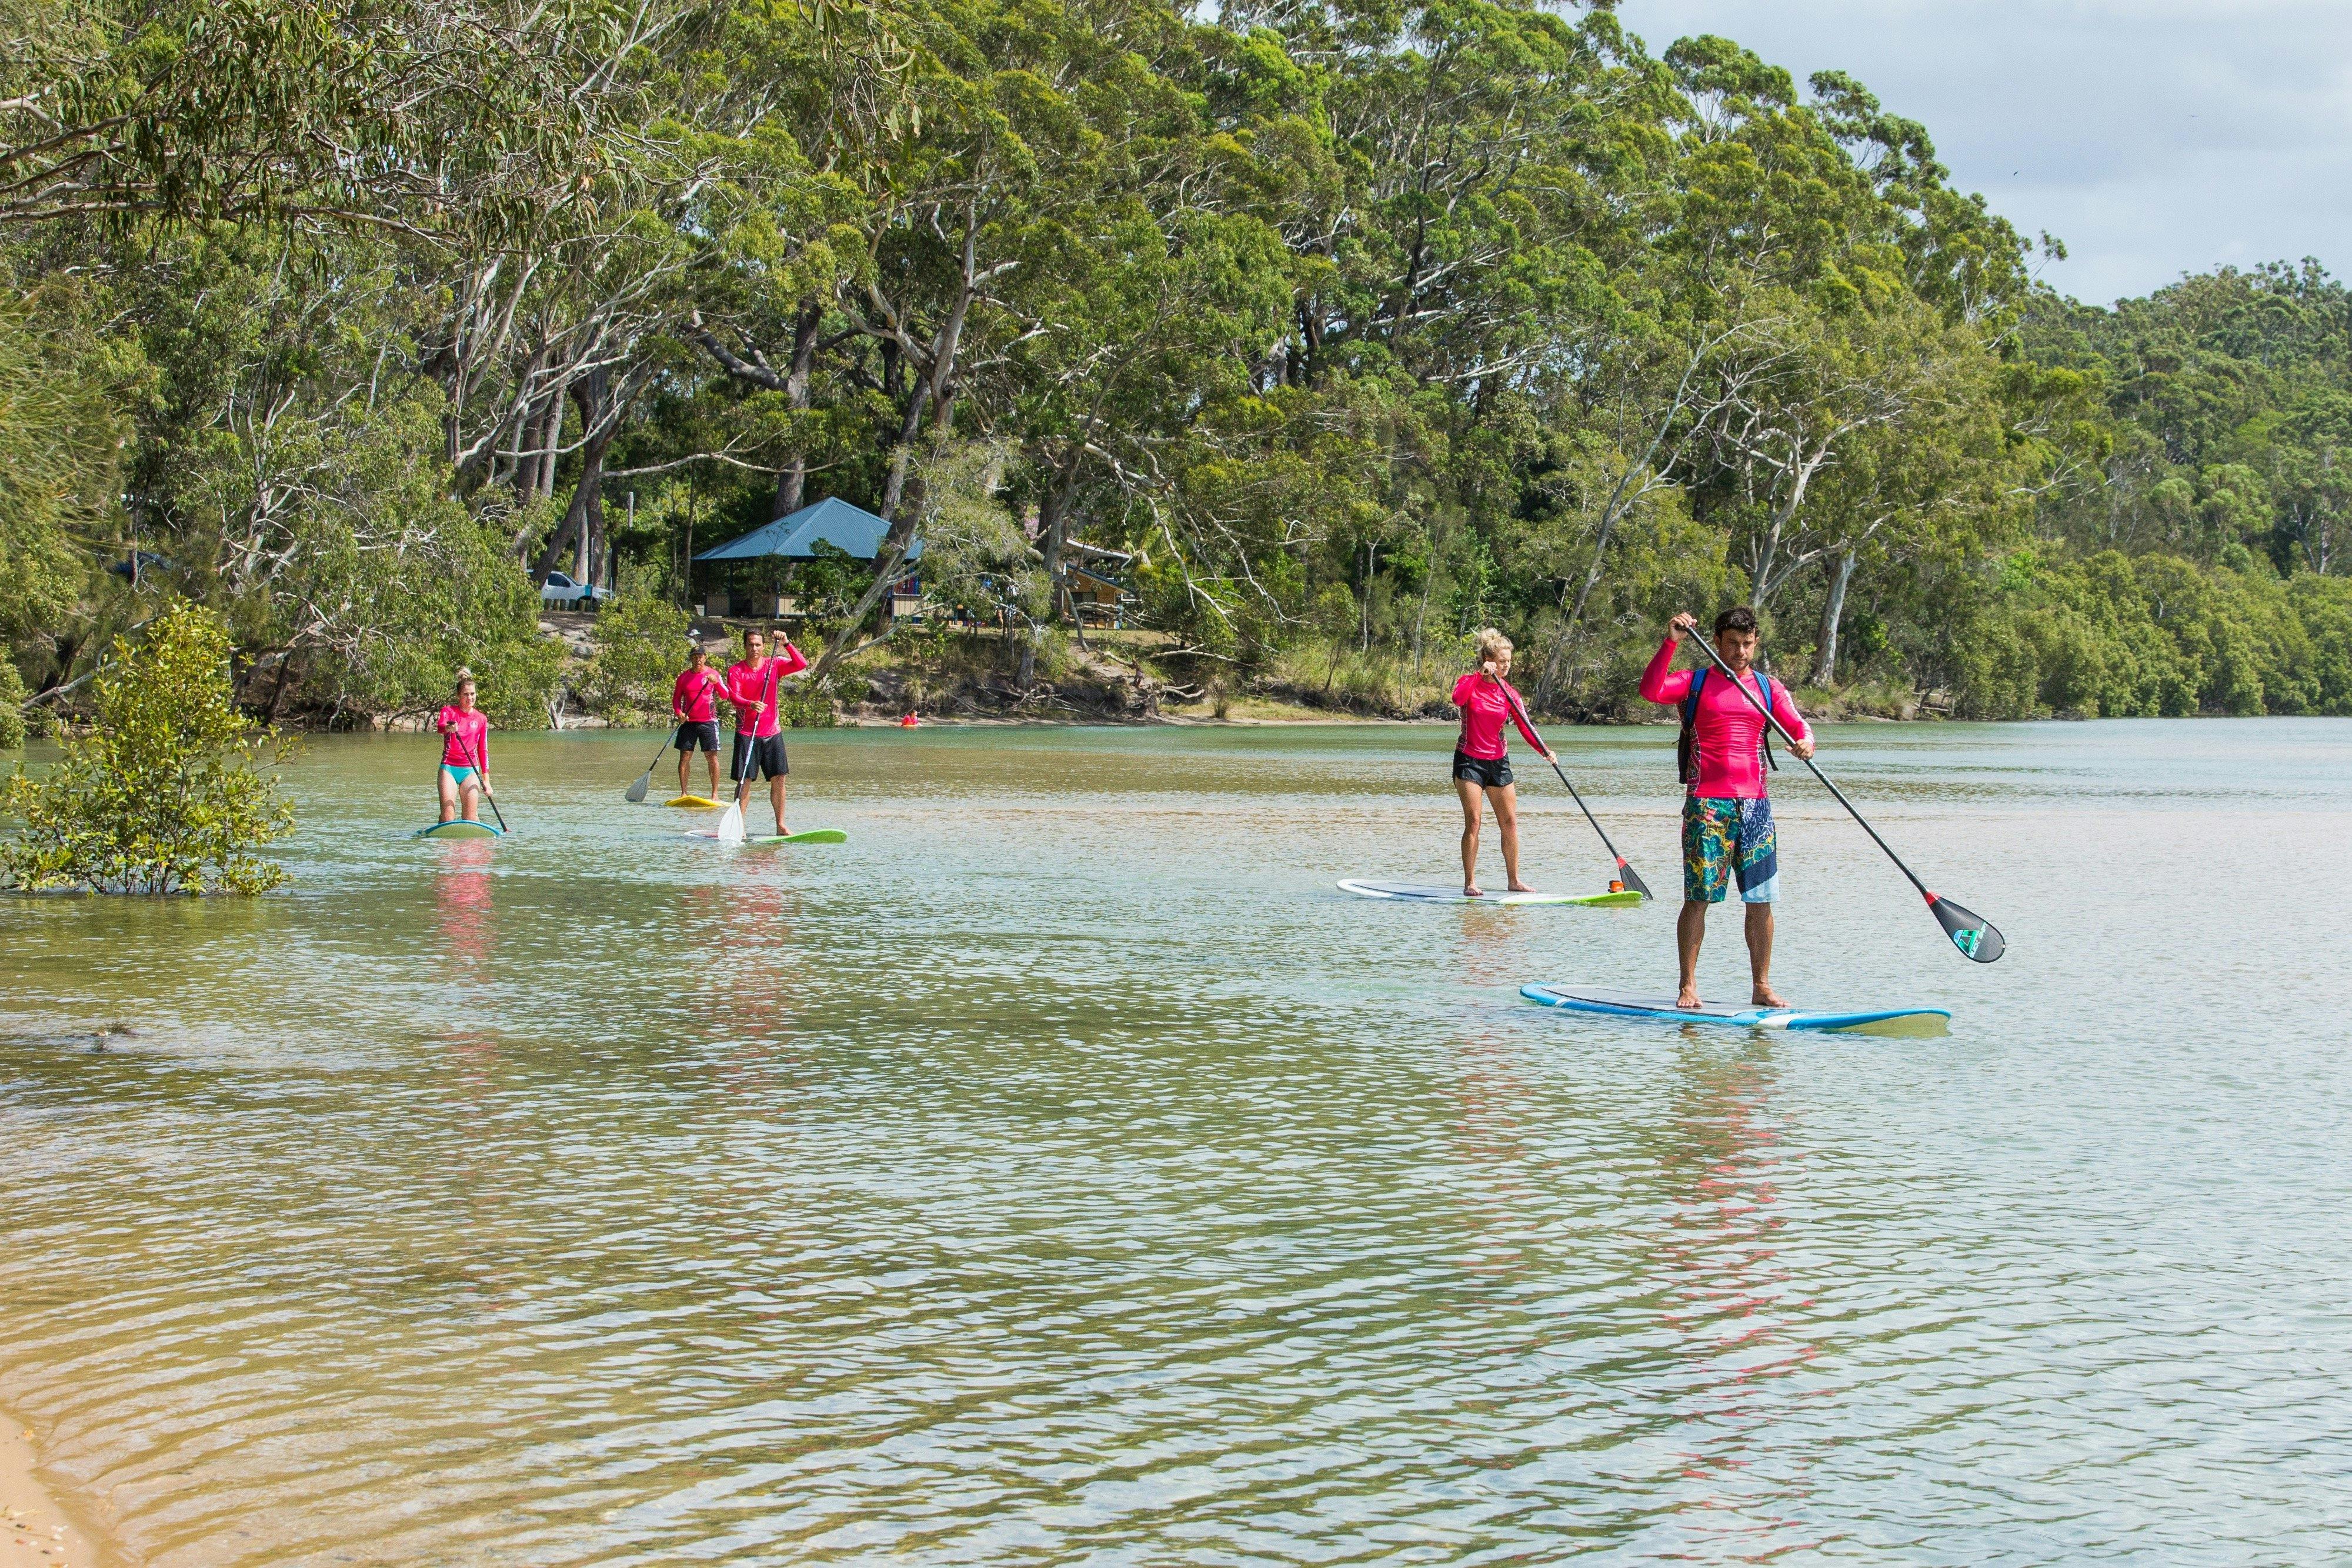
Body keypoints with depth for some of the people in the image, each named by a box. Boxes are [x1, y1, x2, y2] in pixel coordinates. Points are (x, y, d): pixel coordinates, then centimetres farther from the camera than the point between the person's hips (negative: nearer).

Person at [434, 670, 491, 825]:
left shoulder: (481, 719, 8)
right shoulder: (449, 711, 1)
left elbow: (483, 750, 11)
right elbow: (440, 726, -22)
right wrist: (448, 728, -48)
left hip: (470, 770, 2)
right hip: (449, 767, -2)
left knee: (471, 817, -6)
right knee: (447, 816, -10)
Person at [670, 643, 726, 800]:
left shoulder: (713, 675, 2)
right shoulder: (684, 677, 8)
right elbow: (676, 698, 13)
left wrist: (716, 683, -25)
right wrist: (679, 713, -6)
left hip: (708, 722, -2)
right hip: (688, 722, 2)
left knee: (712, 757, -4)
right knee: (684, 757, -2)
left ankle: (715, 794, 0)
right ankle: (683, 793, 3)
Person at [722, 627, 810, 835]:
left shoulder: (774, 665, 4)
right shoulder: (736, 671, -3)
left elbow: (801, 665, -8)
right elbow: (733, 696, -19)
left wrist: (787, 644, -19)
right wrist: (750, 705, -39)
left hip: (772, 732, 3)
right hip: (746, 733, -3)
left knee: (778, 779, 1)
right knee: (744, 781, -6)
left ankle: (781, 826, 7)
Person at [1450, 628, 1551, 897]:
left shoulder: (1509, 694, 3)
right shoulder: (1470, 683, -6)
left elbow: (1525, 727, -7)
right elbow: (1458, 699, -30)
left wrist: (1543, 750, -22)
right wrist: (1481, 675, -31)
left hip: (1499, 762, 4)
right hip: (1469, 760, -4)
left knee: (1510, 821, 4)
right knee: (1473, 821, -9)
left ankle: (1514, 880, 13)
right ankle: (1470, 883, -4)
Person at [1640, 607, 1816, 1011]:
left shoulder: (1768, 687, 13)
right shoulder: (1695, 682, 3)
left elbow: (1799, 726, 4)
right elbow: (1651, 690, -14)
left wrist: (1806, 741, -19)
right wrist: (1670, 643, -22)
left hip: (1754, 803, 3)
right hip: (1707, 803, -3)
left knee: (1761, 900, 3)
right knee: (1698, 898, -5)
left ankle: (1762, 987, 10)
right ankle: (1688, 986, 2)